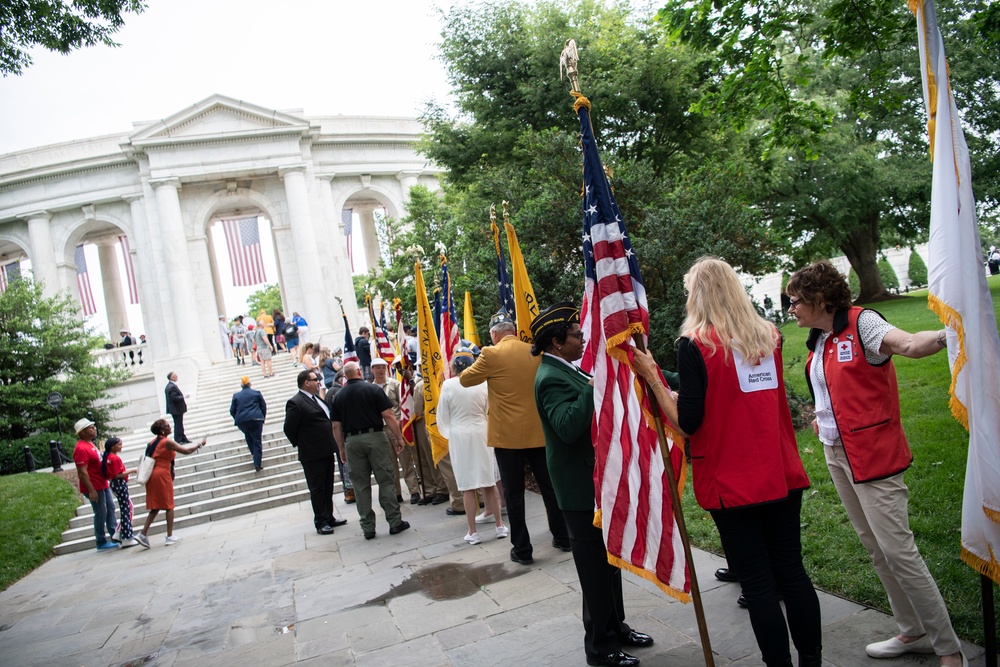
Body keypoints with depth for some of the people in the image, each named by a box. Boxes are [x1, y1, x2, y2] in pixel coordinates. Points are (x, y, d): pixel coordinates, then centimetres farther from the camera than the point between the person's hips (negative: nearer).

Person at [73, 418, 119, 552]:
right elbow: (82, 472, -23)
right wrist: (91, 490, -24)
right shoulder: (81, 448, -20)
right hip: (94, 488, -10)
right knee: (100, 514, -1)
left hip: (102, 485, 10)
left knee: (111, 508, 15)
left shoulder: (90, 444, 12)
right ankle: (101, 543, 10)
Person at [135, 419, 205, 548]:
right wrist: (200, 444, 1)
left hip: (152, 476, 7)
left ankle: (143, 534, 2)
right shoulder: (167, 442, -11)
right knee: (169, 506, 3)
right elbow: (186, 451, -12)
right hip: (162, 475, -7)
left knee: (155, 507, 12)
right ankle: (170, 537, 5)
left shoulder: (153, 442, 13)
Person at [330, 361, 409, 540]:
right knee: (385, 481, 3)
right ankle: (395, 522, 5)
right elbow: (388, 416, -8)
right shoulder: (373, 389, -4)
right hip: (374, 437, -3)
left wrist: (342, 448, 16)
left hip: (352, 441, 3)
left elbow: (336, 426, 7)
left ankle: (368, 528, 11)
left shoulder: (339, 396, 6)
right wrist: (399, 438, -2)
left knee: (361, 485, 7)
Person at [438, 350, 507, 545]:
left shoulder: (448, 385, -8)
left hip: (459, 437, -2)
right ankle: (500, 526, 17)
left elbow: (443, 416, -1)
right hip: (481, 434, 2)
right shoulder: (482, 383, -4)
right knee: (488, 482, 10)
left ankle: (473, 532, 9)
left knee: (467, 485, 4)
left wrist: (448, 434, 16)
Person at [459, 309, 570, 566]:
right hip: (539, 432, 5)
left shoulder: (491, 354, -11)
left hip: (507, 435, -4)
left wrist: (478, 364, 18)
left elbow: (465, 380, 1)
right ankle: (562, 538, 26)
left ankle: (522, 550, 11)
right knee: (550, 486, 15)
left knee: (514, 494, 5)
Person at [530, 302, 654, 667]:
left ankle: (616, 626, 37)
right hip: (582, 486, -10)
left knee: (610, 561, 21)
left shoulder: (566, 369, 9)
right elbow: (568, 426, -36)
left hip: (598, 480, 10)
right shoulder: (551, 378, -22)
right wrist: (593, 386, -33)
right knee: (596, 567, 3)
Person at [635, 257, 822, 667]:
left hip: (731, 481, -5)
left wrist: (652, 377, -9)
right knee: (792, 571, 16)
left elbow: (688, 421, -17)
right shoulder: (769, 335, 4)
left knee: (757, 583, 5)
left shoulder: (695, 344, -14)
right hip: (782, 474, 6)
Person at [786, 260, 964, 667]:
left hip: (873, 453, -9)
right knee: (874, 548, 15)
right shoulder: (817, 340, 11)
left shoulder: (860, 323, -14)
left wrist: (947, 334, -52)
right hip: (836, 454, 9)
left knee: (896, 549, -8)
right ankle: (913, 633, 29)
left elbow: (908, 344, -33)